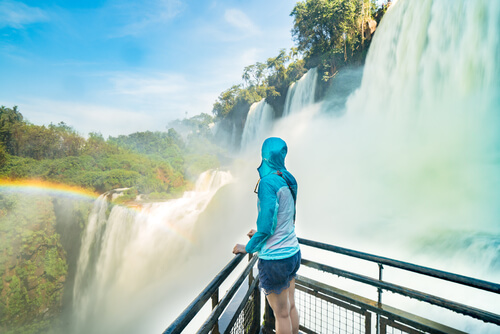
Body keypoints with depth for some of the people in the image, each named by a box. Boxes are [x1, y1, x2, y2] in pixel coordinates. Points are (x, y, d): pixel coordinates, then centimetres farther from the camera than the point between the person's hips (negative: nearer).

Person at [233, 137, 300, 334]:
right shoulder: (288, 181, 2)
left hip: (275, 259, -8)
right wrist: (260, 234, 20)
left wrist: (248, 248, -5)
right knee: (291, 307, 23)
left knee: (281, 314, 13)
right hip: (293, 253, 8)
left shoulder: (268, 182, -22)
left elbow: (266, 225, -22)